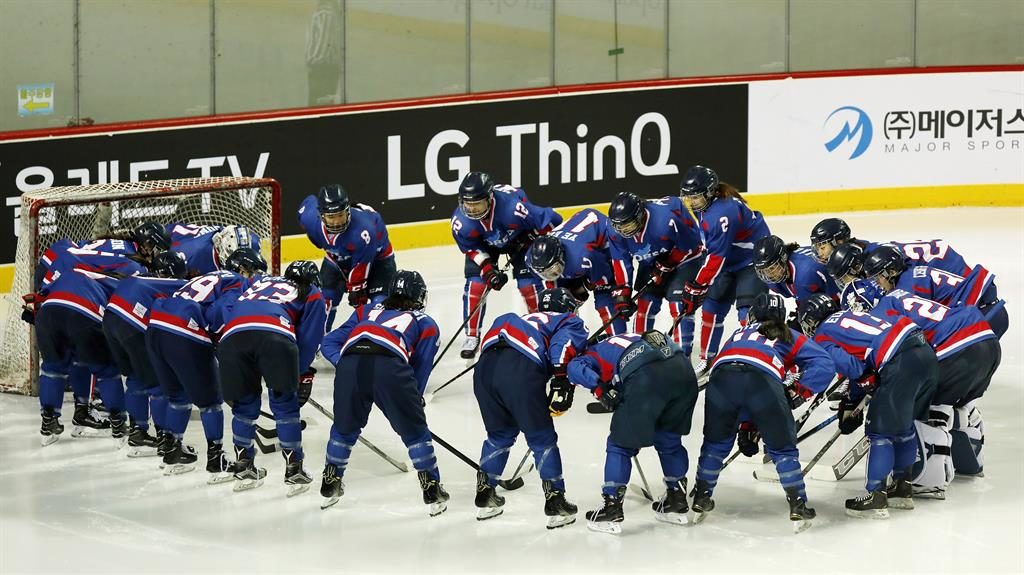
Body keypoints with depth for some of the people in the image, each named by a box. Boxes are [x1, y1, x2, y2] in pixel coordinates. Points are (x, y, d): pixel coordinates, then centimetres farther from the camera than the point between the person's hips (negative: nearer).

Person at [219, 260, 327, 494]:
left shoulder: (261, 281, 41)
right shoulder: (312, 296, 29)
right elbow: (309, 339, 18)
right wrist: (304, 376, 24)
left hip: (233, 334, 3)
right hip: (275, 334, -3)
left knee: (244, 403, 21)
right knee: (285, 404, 11)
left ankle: (244, 468, 25)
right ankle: (294, 471, 10)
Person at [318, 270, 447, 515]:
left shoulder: (367, 311, 38)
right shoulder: (426, 324, 30)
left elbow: (329, 342, 29)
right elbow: (421, 369, 24)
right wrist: (414, 401, 35)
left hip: (349, 364, 3)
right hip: (390, 365, -3)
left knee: (345, 427, 27)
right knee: (414, 430, 15)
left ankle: (329, 487, 33)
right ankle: (433, 493, 14)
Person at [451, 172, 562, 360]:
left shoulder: (512, 207, -45)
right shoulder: (461, 221, -33)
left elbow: (552, 221, -32)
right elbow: (471, 248, -12)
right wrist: (488, 268, -24)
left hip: (520, 238, -2)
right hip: (483, 243, 2)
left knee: (528, 282, -11)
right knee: (475, 283, -11)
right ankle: (471, 336, 2)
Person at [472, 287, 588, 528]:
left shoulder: (528, 319, 41)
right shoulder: (572, 322, 23)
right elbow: (563, 340, 0)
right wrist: (562, 380, -9)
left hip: (485, 366, 6)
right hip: (521, 372, -6)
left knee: (500, 434, 26)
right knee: (543, 440, 9)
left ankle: (485, 497, 30)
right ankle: (555, 503, 8)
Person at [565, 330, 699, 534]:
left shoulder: (597, 352, 25)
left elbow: (576, 367, 3)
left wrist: (599, 387, -4)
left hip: (647, 378, -6)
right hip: (683, 369, 6)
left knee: (620, 443, 10)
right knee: (669, 439, 26)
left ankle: (612, 509, 11)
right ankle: (677, 502, 33)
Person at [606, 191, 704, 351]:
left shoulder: (665, 220, -39)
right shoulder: (617, 230, -20)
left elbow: (689, 245, -25)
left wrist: (665, 266, -19)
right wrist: (622, 292, -11)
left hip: (684, 257, -6)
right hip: (651, 261, 6)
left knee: (678, 303, -16)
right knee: (645, 302, 3)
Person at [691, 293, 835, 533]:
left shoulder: (739, 334, 42)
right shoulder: (789, 338, 33)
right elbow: (824, 364, 19)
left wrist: (746, 427, 45)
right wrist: (799, 392, 17)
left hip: (721, 378, 2)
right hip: (763, 380, -2)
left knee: (716, 442, 26)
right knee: (782, 448, 15)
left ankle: (700, 500, 31)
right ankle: (798, 508, 11)